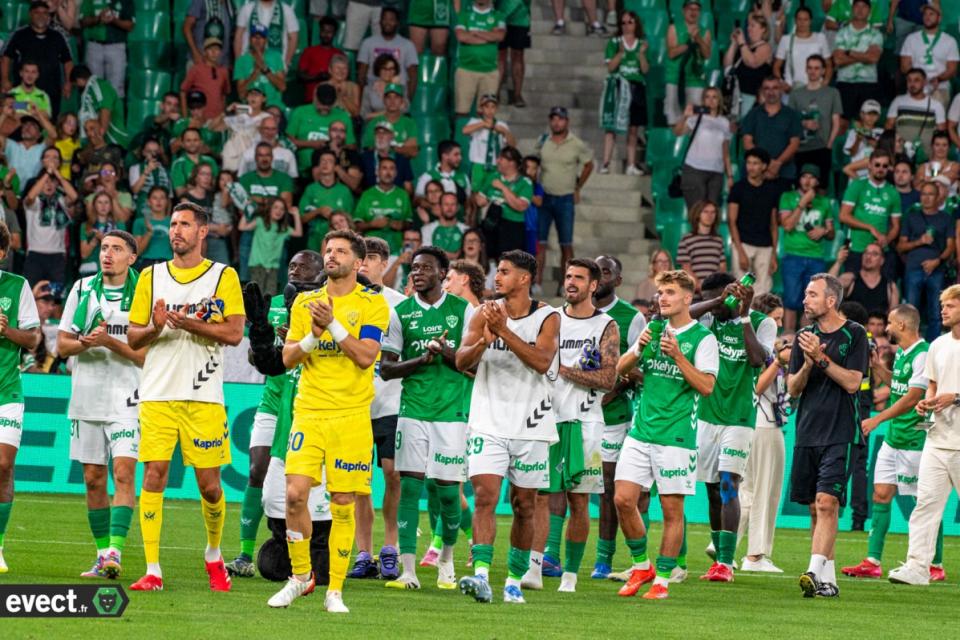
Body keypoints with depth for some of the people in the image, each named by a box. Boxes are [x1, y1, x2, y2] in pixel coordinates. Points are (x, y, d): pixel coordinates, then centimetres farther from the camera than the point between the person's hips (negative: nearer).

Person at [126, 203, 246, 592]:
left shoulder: (224, 276, 3)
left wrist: (191, 324, -17)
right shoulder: (151, 276, 11)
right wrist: (155, 328, -10)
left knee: (209, 483, 2)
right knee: (154, 476, -7)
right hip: (158, 395, 2)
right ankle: (152, 571, -6)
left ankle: (214, 555, 27)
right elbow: (133, 338, 11)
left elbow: (235, 333, -5)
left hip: (203, 397, -2)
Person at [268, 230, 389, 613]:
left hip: (351, 415, -2)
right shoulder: (305, 302, 11)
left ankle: (335, 592, 7)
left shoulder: (373, 304, 1)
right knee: (295, 494, -10)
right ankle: (300, 575, 9)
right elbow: (288, 358, 8)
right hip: (309, 412, 2)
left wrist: (332, 325, -17)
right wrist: (313, 335, -10)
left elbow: (366, 356, -11)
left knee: (343, 505, -1)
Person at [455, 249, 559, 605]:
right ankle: (481, 575, -24)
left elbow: (542, 361, -19)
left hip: (530, 425, 0)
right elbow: (462, 361, -3)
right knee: (485, 497, -15)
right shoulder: (485, 313, 3)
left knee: (523, 505, 7)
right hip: (489, 422, 0)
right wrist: (484, 341, -23)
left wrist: (504, 331, -25)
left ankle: (514, 580, 19)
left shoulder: (547, 318, -3)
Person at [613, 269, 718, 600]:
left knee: (672, 509, -1)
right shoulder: (653, 330, 13)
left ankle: (662, 579, 8)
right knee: (623, 499, -3)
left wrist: (677, 355, -18)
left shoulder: (702, 338, -3)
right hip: (641, 430, 5)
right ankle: (641, 566, 15)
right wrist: (639, 349, -5)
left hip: (677, 434, -5)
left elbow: (707, 386, -11)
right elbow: (620, 369, 14)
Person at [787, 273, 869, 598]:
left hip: (839, 434, -5)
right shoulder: (805, 336, 11)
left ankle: (816, 572, -25)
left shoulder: (854, 334, -2)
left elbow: (852, 382, -10)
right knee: (815, 508, 6)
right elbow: (793, 389, 9)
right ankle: (828, 580, 12)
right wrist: (808, 365, -10)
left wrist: (821, 358, -16)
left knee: (826, 503, -17)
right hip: (807, 434, 5)